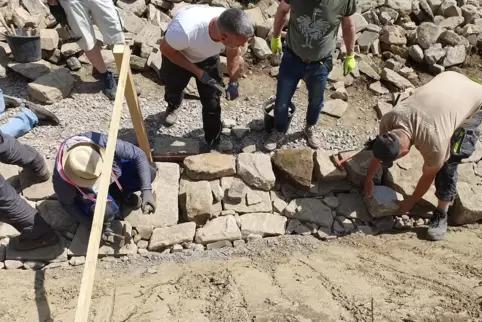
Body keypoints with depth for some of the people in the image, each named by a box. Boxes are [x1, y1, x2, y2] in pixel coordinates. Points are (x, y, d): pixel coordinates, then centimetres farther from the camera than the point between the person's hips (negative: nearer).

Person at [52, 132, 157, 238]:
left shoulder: (103, 143, -38)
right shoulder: (62, 181, -37)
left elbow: (139, 155, -26)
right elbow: (67, 204, -14)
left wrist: (146, 190, -33)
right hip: (85, 194, -2)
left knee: (149, 173, -19)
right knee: (105, 212, -32)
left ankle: (119, 192, 9)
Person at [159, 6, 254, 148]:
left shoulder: (233, 29, -34)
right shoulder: (185, 30, -48)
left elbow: (234, 56, -10)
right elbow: (166, 49, -26)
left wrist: (233, 83, -12)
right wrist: (198, 71, -27)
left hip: (208, 58, 2)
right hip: (176, 55, -2)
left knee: (212, 103, 3)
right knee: (174, 89, 25)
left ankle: (213, 142, 25)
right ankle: (173, 106, 61)